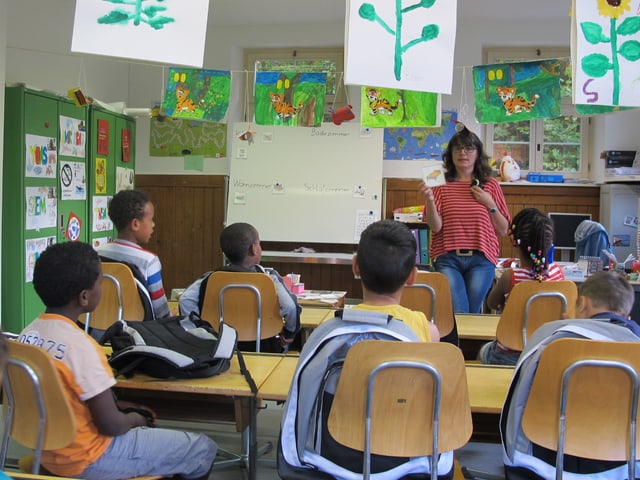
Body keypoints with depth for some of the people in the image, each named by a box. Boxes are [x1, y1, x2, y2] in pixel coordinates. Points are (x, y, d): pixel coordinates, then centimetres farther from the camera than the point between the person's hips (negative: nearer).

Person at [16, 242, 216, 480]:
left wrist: (116, 405, 8)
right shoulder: (80, 346, -29)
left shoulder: (29, 333, -4)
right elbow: (111, 426, -23)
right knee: (204, 449, 3)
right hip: (87, 459, -8)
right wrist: (136, 420, -3)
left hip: (48, 449, 9)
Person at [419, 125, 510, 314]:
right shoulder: (441, 186, 6)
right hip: (448, 258, -1)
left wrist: (489, 204, -3)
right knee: (457, 313, -11)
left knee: (472, 312, 2)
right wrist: (429, 200, -19)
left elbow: (503, 230, 9)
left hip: (480, 258, 1)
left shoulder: (490, 185, 10)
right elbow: (436, 227, -5)